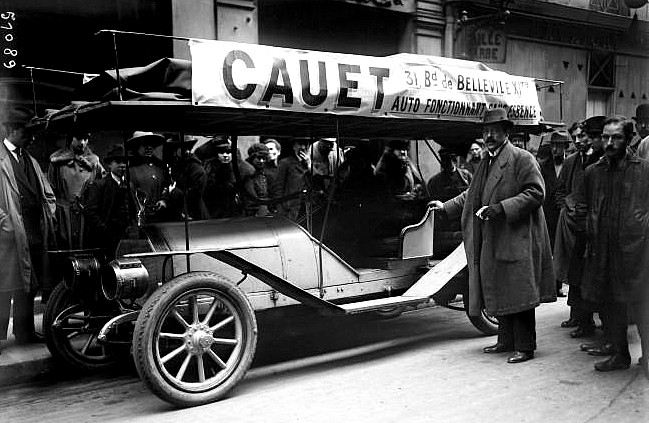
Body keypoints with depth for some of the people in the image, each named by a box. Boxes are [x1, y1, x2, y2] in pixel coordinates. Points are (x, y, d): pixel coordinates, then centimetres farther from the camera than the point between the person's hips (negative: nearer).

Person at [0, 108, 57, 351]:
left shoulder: (30, 160, 20)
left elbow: (47, 195, 22)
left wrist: (49, 222, 11)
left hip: (34, 232, 7)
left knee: (28, 286, 12)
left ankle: (25, 333, 22)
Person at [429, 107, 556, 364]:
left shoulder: (522, 159, -8)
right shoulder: (486, 163, 18)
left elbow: (535, 193, -16)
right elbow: (472, 195, 28)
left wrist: (499, 208, -22)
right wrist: (446, 207, 21)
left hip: (517, 241, -8)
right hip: (492, 242, 8)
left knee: (518, 294, -3)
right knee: (499, 293, 14)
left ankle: (524, 347, 7)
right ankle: (506, 341, 27)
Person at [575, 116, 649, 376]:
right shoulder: (592, 172, 8)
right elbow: (584, 208, 17)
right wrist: (590, 235, 9)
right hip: (602, 250, 4)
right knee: (611, 303, 12)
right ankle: (620, 354, 25)